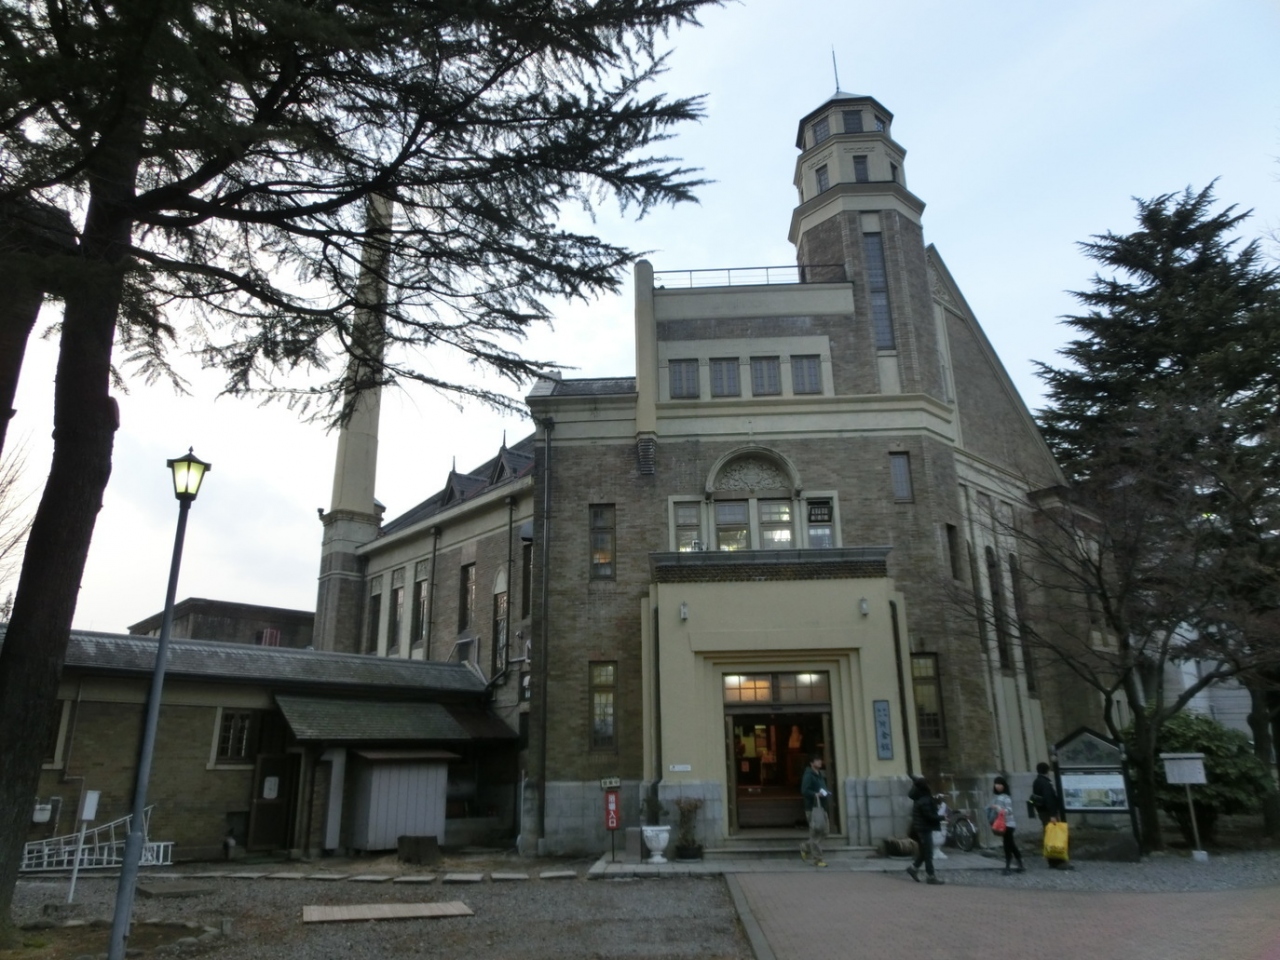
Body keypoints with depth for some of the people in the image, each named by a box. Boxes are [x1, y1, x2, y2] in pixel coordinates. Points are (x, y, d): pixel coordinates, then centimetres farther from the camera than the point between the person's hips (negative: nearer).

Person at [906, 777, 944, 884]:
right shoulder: (924, 801, -21)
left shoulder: (920, 799, 11)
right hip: (924, 828, -10)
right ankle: (931, 876, 2)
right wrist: (942, 818, -10)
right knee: (928, 853, -3)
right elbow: (929, 816, -21)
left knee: (924, 851, 17)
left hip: (921, 828, 10)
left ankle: (914, 868, 22)